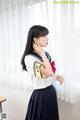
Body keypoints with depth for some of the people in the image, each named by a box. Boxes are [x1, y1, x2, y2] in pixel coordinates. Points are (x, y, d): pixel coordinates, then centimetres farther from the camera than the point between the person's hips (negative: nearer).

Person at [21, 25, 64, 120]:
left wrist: (57, 77, -4)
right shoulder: (29, 58, -21)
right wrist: (42, 55, -22)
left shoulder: (46, 54, 3)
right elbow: (48, 73, -29)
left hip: (51, 92, 7)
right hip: (40, 95, -7)